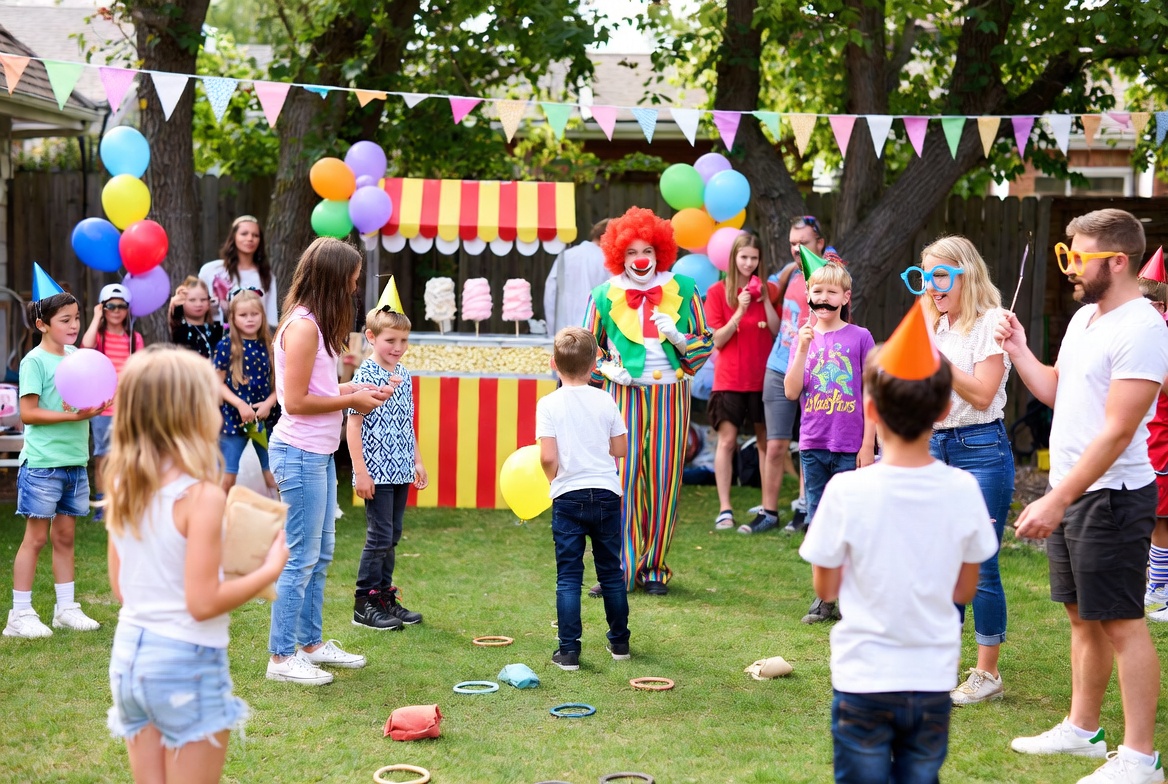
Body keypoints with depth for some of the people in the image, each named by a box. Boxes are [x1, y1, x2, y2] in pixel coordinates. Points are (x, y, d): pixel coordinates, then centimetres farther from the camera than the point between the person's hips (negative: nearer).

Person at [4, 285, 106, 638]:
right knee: (36, 537, -3)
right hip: (42, 463, -6)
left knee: (64, 535, 12)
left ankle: (66, 608, 20)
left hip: (74, 460, 6)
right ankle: (20, 614, 2)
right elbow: (28, 413, -14)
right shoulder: (34, 361, -10)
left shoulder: (76, 355, 10)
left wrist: (94, 406, -3)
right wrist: (72, 415, -21)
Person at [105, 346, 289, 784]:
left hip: (129, 654, 7)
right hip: (185, 662, -7)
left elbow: (121, 588, 11)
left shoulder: (122, 489, 3)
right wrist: (269, 570, -8)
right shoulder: (200, 495, -18)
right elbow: (203, 602, -19)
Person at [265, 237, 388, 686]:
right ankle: (281, 658, 4)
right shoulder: (303, 327, -18)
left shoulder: (315, 324, 13)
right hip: (300, 454, -10)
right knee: (301, 559, -4)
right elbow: (296, 401, -20)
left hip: (320, 454, 10)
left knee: (320, 555, 18)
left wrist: (351, 391, 3)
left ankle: (311, 643, 28)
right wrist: (351, 401, -11)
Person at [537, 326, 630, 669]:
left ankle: (569, 651, -1)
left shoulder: (549, 404, -8)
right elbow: (620, 448, 4)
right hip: (606, 493, 2)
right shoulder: (605, 401, -1)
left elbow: (548, 457, -14)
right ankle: (619, 642, 26)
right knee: (611, 571, 15)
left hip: (568, 497, -2)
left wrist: (554, 478, 6)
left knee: (568, 575, 2)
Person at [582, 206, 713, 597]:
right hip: (625, 396, -1)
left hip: (670, 396, 1)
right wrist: (607, 369, -1)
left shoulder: (682, 289, 5)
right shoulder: (605, 295, 3)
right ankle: (620, 569, 0)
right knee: (622, 480, -7)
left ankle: (654, 568, 14)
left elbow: (704, 344, 9)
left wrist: (677, 337, -10)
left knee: (663, 481, 2)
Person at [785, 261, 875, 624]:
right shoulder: (803, 339, 7)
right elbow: (791, 392, -3)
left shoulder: (859, 338, -2)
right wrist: (803, 347, -11)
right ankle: (824, 596, 16)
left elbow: (871, 394, -2)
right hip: (813, 445, 4)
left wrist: (868, 444, -6)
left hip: (850, 447, -3)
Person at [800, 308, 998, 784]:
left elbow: (826, 588, -3)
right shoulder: (962, 490, -8)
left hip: (863, 679, -2)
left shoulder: (847, 491, -15)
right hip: (933, 680, 2)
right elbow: (965, 589, 3)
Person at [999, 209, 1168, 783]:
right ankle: (1082, 730, 30)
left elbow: (1116, 433, -24)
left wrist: (1057, 501, -25)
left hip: (1110, 496, -9)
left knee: (1121, 624, -5)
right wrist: (1018, 351, 9)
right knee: (1082, 616, 18)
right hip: (1068, 494, 9)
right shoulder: (1085, 316, 11)